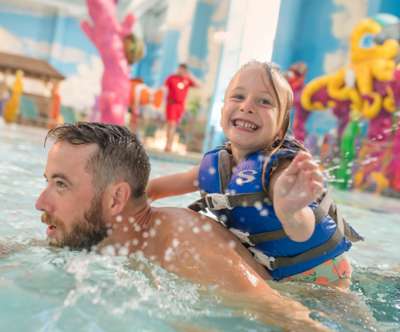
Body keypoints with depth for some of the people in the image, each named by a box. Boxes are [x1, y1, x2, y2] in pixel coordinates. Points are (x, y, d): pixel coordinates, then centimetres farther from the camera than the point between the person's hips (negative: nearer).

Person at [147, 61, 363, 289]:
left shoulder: (283, 166, -29)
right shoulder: (213, 165, -11)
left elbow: (303, 233, -48)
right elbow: (157, 187, 7)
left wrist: (289, 211, -69)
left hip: (318, 277, -5)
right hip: (269, 277, 5)